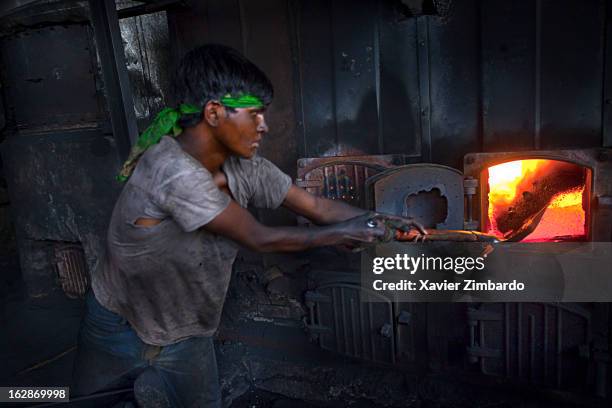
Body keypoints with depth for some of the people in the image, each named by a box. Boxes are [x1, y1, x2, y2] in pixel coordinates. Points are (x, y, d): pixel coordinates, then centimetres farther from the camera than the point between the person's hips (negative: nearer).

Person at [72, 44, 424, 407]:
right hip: (119, 330, -4)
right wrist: (340, 234, -21)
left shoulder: (246, 168, -14)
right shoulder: (174, 170, -36)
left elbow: (318, 207, -5)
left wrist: (384, 222, -12)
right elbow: (259, 238, -29)